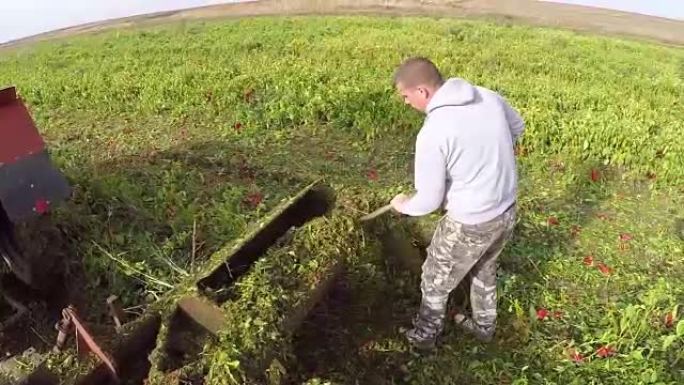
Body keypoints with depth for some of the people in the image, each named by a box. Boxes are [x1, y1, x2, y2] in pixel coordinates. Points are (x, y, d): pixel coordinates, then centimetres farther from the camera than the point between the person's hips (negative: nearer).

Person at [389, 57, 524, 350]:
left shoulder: (432, 133, -26)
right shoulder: (489, 97, -5)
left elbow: (428, 201, -19)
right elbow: (517, 128, 15)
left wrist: (403, 205, 2)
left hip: (469, 224, -7)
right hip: (507, 211, 7)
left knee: (436, 282, 19)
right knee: (484, 269, 32)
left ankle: (424, 336, 42)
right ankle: (484, 325, 53)